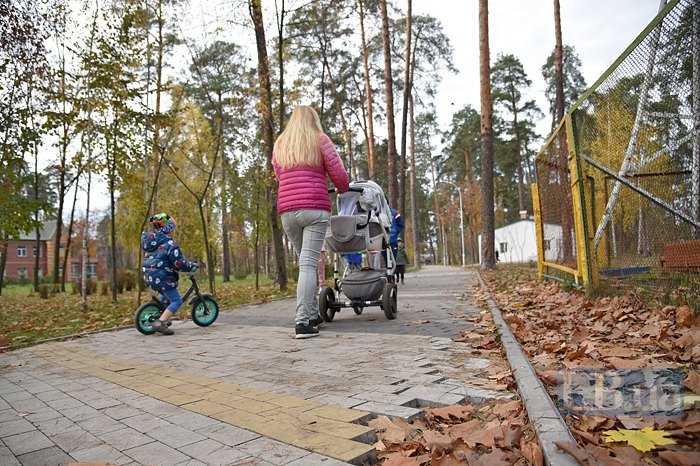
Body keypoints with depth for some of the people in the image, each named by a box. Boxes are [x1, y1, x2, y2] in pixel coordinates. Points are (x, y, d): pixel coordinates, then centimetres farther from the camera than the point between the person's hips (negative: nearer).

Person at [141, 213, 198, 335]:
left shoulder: (152, 241, 12)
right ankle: (160, 323, -15)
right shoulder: (169, 243, -15)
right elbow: (179, 263, -19)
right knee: (177, 301, -4)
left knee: (166, 295, 30)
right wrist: (192, 266, -1)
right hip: (162, 278, -9)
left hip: (149, 277, 9)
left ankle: (163, 318, 30)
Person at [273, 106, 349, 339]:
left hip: (287, 210, 4)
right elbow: (339, 173, 3)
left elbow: (280, 177, 20)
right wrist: (343, 190, 22)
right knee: (308, 263, -8)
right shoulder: (320, 139, 7)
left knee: (306, 261, 14)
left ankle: (313, 314, 18)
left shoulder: (279, 145, 19)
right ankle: (302, 321, -14)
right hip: (315, 208, -4)